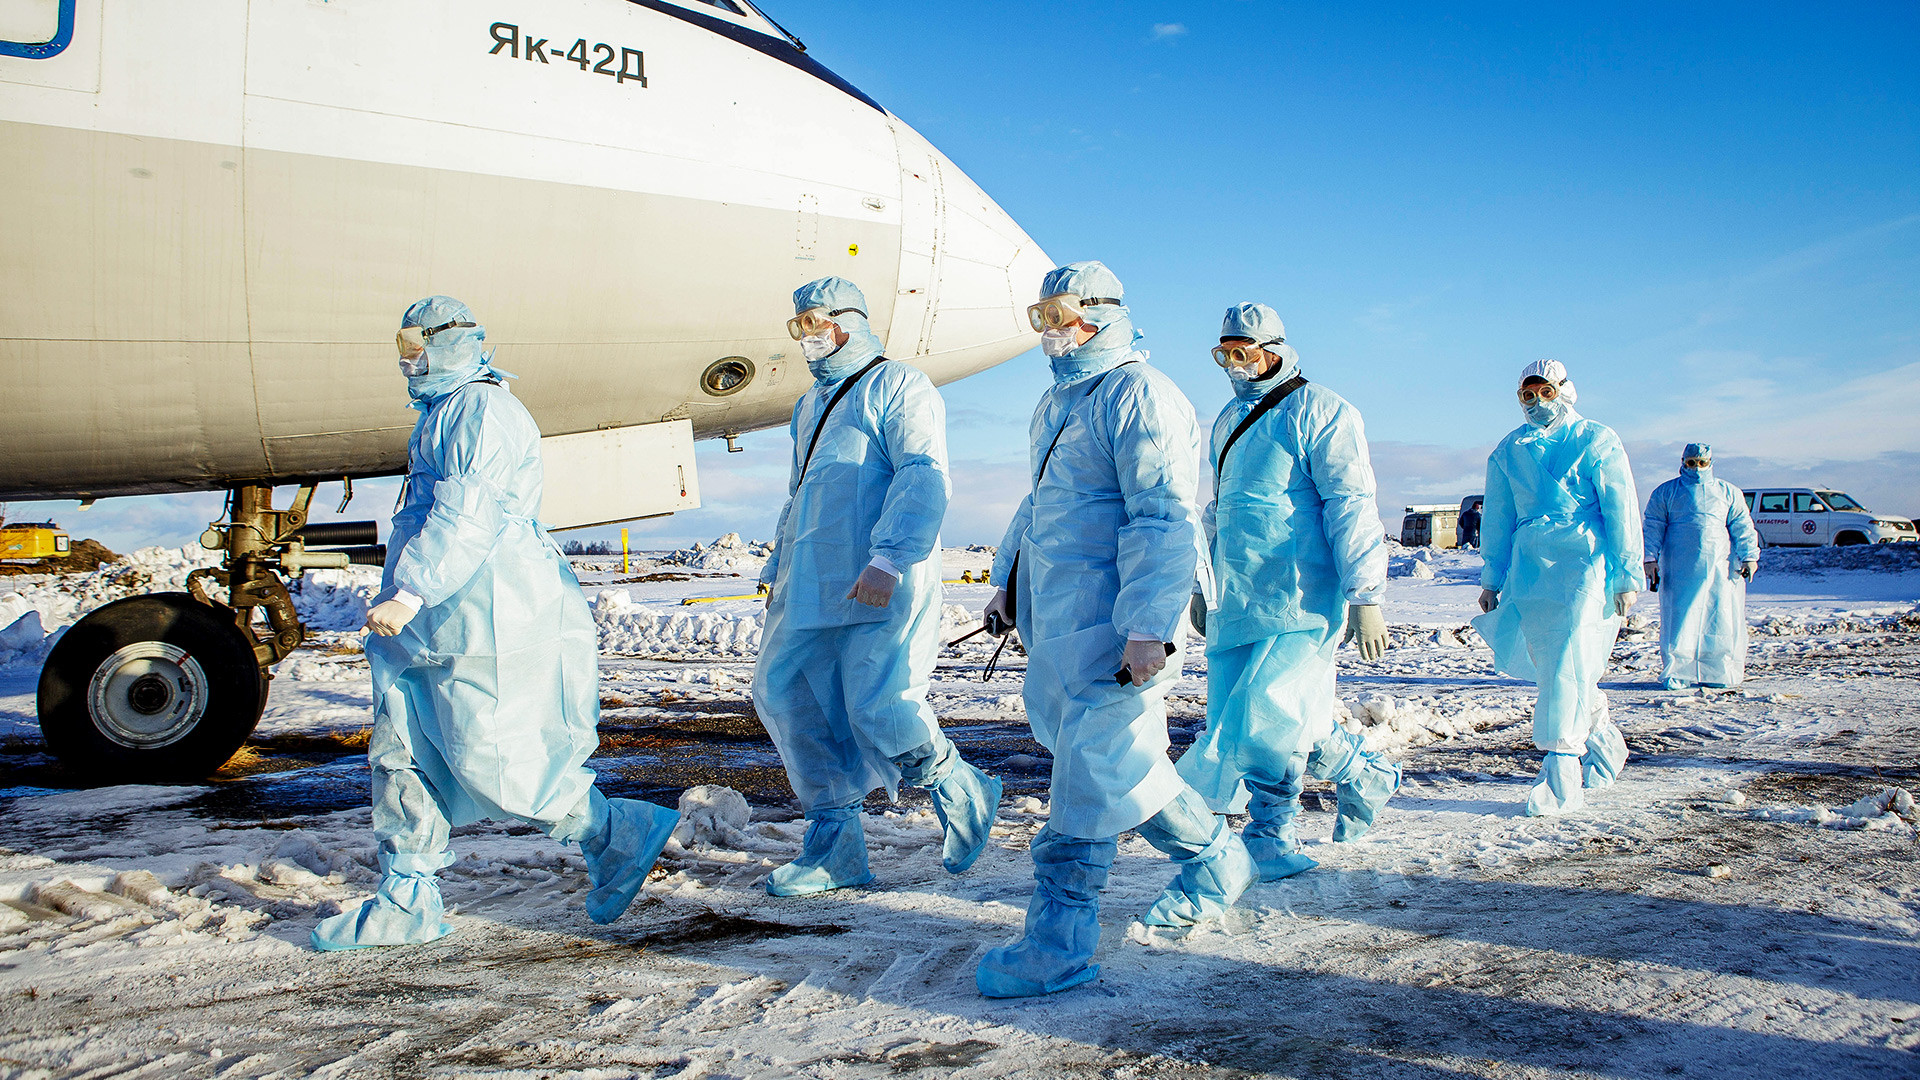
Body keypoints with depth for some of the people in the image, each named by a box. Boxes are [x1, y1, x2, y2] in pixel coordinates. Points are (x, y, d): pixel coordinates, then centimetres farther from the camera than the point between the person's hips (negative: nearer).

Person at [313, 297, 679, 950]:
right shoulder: (444, 412, 22)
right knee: (399, 754, 8)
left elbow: (468, 516, -24)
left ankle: (620, 834, 9)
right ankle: (405, 904, 14)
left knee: (492, 762, -6)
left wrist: (409, 590, -30)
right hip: (434, 625, 11)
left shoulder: (482, 409, -12)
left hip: (485, 619, -10)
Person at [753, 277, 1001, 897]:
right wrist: (779, 566, 29)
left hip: (882, 587, -9)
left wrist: (887, 558, -26)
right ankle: (836, 846, 9)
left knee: (879, 706, -15)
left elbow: (923, 479, -15)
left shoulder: (897, 387, -2)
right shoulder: (810, 405, 25)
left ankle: (963, 795, 13)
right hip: (813, 587, 9)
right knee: (783, 691, 1)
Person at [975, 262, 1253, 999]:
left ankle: (1058, 944, -2)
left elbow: (1164, 522, -19)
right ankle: (1213, 861, 36)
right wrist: (1008, 580, 27)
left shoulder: (1138, 397, -12)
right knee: (1121, 763, 17)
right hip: (1056, 623, 10)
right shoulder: (1056, 404, 19)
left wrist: (1148, 627, -26)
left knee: (1091, 774, -8)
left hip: (1112, 630, -10)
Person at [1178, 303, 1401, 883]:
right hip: (1238, 600, 8)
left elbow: (1352, 506, -12)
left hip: (1302, 598, -7)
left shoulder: (1319, 412, -6)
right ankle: (1366, 774, 31)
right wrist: (1202, 584, 27)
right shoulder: (1228, 420, 19)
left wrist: (1365, 596, -18)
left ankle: (1269, 836, 6)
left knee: (1267, 719, -12)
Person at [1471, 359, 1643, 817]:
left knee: (1568, 664, -13)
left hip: (1585, 562, -5)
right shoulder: (1508, 451, 13)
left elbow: (1621, 510, -1)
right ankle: (1602, 739, 31)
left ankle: (1561, 776, -10)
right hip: (1529, 568, 5)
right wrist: (1491, 579, 15)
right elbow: (1497, 519, 18)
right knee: (1547, 662, 7)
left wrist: (1627, 575, -5)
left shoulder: (1596, 440, 1)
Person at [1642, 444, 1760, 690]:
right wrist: (1650, 559, -2)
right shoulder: (1665, 492, 11)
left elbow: (1743, 528, 12)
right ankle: (1678, 672, 2)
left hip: (1721, 567, 1)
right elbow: (1653, 528, 7)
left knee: (1723, 621, -1)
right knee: (1680, 621, -4)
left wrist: (1749, 557, 1)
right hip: (1679, 570, -1)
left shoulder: (1729, 493, 16)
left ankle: (1719, 673, 8)